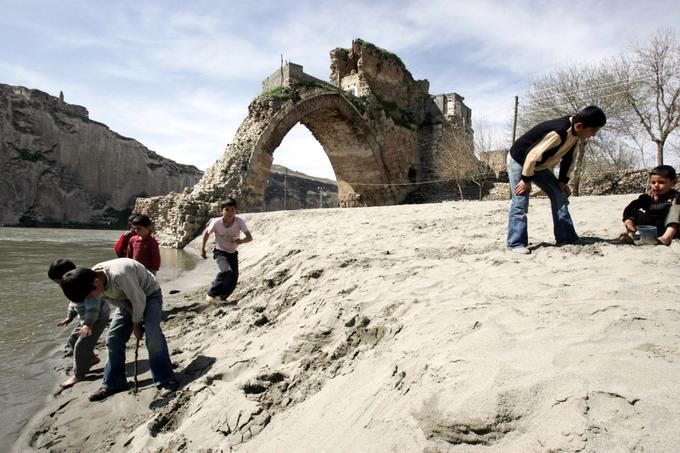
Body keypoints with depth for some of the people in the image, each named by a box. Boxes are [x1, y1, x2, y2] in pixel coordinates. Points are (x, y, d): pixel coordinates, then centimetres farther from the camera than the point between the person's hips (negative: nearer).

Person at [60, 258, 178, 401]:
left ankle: (165, 381, -13)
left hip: (149, 293, -7)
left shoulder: (120, 275, -41)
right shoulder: (93, 281, -17)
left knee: (153, 335, -22)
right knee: (113, 339, 2)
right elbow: (115, 301, -7)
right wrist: (135, 322, -9)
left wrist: (136, 324, -13)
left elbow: (139, 299, -29)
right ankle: (113, 383, 18)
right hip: (127, 299, 7)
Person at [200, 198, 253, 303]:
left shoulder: (240, 222, -21)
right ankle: (211, 294, -8)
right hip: (220, 252, -3)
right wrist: (202, 249, -2)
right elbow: (206, 233, -4)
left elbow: (249, 237, -25)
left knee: (233, 280, 3)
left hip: (233, 253, 3)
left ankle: (222, 298, 30)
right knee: (227, 272, -29)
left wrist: (241, 241, -46)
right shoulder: (217, 222, -23)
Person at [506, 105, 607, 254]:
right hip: (519, 161, -9)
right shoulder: (558, 132, -36)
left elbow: (568, 157, 7)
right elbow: (533, 155, -33)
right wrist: (526, 179, -24)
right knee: (520, 202, -14)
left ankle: (566, 238, 10)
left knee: (560, 195, 4)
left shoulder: (574, 133, -8)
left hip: (539, 165, 9)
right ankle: (516, 243, -10)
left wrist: (563, 180, 4)